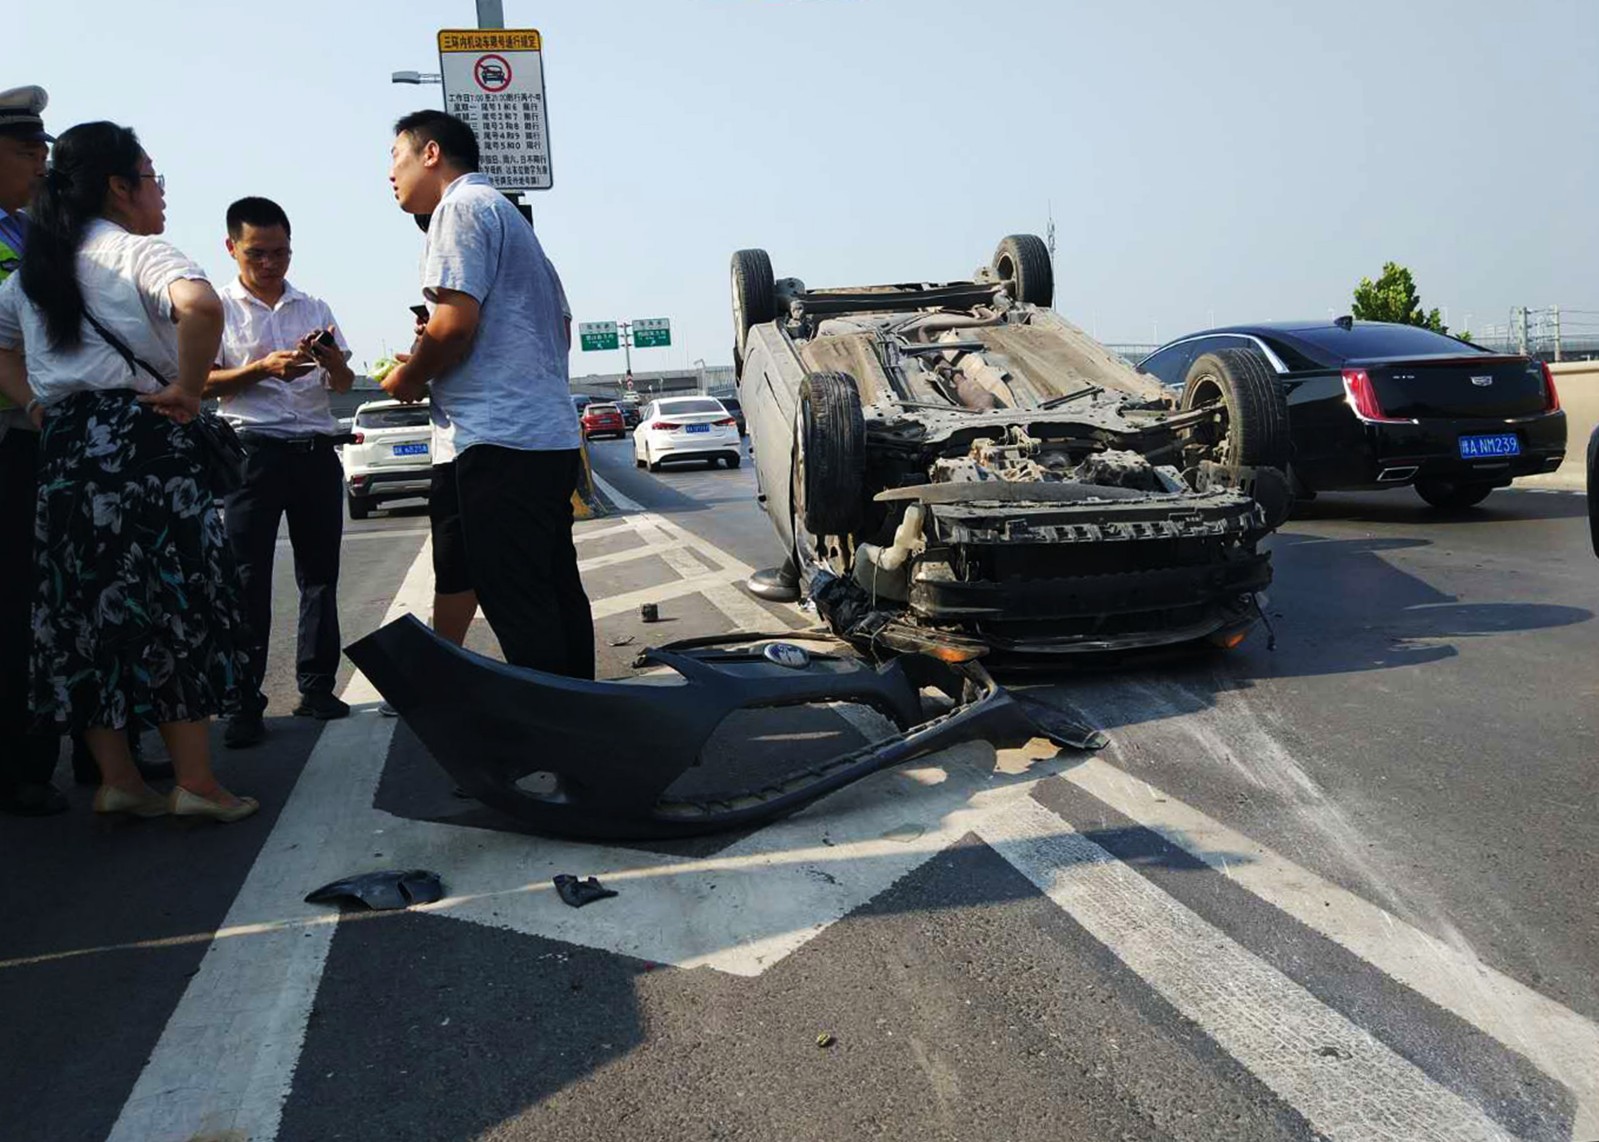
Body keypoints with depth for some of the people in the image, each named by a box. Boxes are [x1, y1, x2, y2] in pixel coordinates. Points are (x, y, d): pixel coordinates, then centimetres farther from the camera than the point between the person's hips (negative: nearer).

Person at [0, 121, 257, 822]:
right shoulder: (135, 251, -5)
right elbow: (201, 305, -25)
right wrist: (186, 389, -15)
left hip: (62, 448, 8)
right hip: (140, 440, -7)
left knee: (85, 609, 8)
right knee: (173, 603, -3)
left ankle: (116, 779, 13)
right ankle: (194, 781, -2)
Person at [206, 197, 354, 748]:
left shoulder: (314, 309, 15)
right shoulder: (220, 307, 5)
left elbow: (345, 383, 16)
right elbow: (201, 382, -1)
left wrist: (332, 360, -7)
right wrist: (263, 368, -15)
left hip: (317, 449, 4)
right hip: (254, 450, -4)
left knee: (319, 571, 6)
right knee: (247, 578, -5)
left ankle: (316, 687, 14)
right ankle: (244, 702, -3)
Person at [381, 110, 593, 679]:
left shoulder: (462, 206, -3)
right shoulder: (507, 213, 26)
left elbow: (455, 321, -17)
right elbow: (558, 327, 27)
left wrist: (407, 378, 0)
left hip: (496, 439, -10)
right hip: (551, 435, 10)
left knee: (517, 608, -8)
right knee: (555, 597, 11)